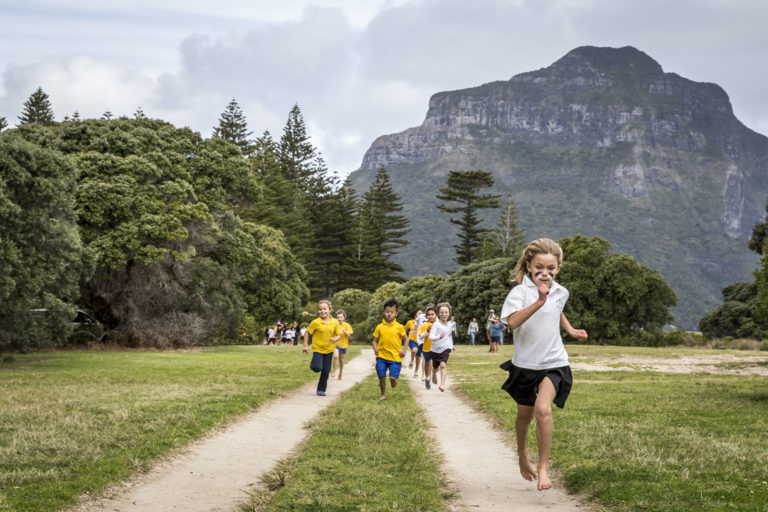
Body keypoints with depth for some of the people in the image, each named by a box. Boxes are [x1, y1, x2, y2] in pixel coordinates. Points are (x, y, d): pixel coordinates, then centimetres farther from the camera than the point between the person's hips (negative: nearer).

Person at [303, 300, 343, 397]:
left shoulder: (335, 322, -4)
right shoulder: (316, 322, -12)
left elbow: (339, 334, 3)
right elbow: (307, 333, -3)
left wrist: (335, 339, -19)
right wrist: (305, 345, -6)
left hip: (329, 350, 3)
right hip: (317, 349, -3)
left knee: (326, 371, 6)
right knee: (317, 368, -19)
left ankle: (321, 389, 21)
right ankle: (314, 363, 17)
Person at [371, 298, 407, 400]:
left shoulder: (399, 327, 0)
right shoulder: (379, 327, 3)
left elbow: (405, 339, 11)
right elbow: (375, 340, 10)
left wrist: (404, 350, -1)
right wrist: (375, 348, -9)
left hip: (395, 357, -1)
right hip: (381, 356, 1)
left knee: (393, 377, -8)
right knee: (381, 377, 0)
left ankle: (394, 381, 29)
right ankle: (383, 394, 22)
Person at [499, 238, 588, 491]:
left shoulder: (560, 292, 2)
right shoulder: (520, 292, -15)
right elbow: (512, 321, -35)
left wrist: (570, 329, 16)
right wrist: (538, 302, -45)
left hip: (553, 363, 1)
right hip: (524, 364, -1)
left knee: (543, 408, -23)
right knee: (524, 414, 18)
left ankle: (543, 467, -13)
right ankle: (522, 452, 48)